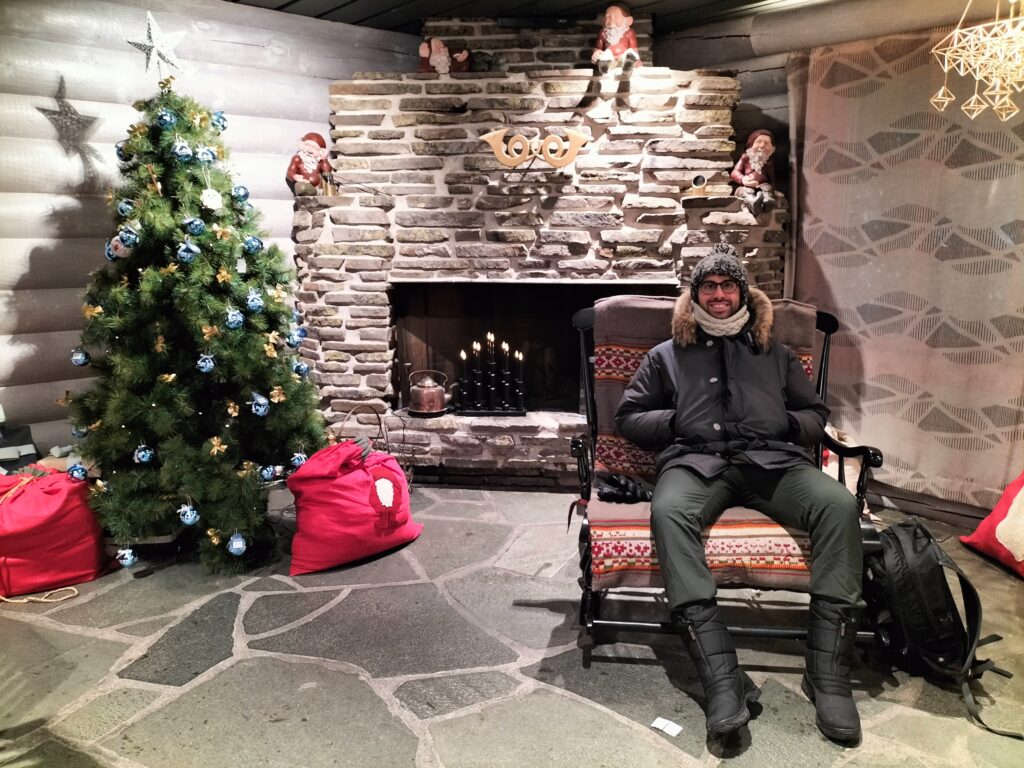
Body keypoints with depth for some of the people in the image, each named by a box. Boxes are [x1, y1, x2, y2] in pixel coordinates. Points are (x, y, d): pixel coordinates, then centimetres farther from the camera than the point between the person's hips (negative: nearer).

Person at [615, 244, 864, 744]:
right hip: (696, 461, -2)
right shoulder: (667, 355, 24)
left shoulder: (775, 354, 29)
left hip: (774, 459, 2)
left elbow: (817, 413, 27)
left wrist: (789, 424, 4)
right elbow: (628, 417, 19)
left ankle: (829, 674, -28)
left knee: (839, 505, -30)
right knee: (668, 511, -38)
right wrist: (675, 421, 1)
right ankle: (721, 677, -44)